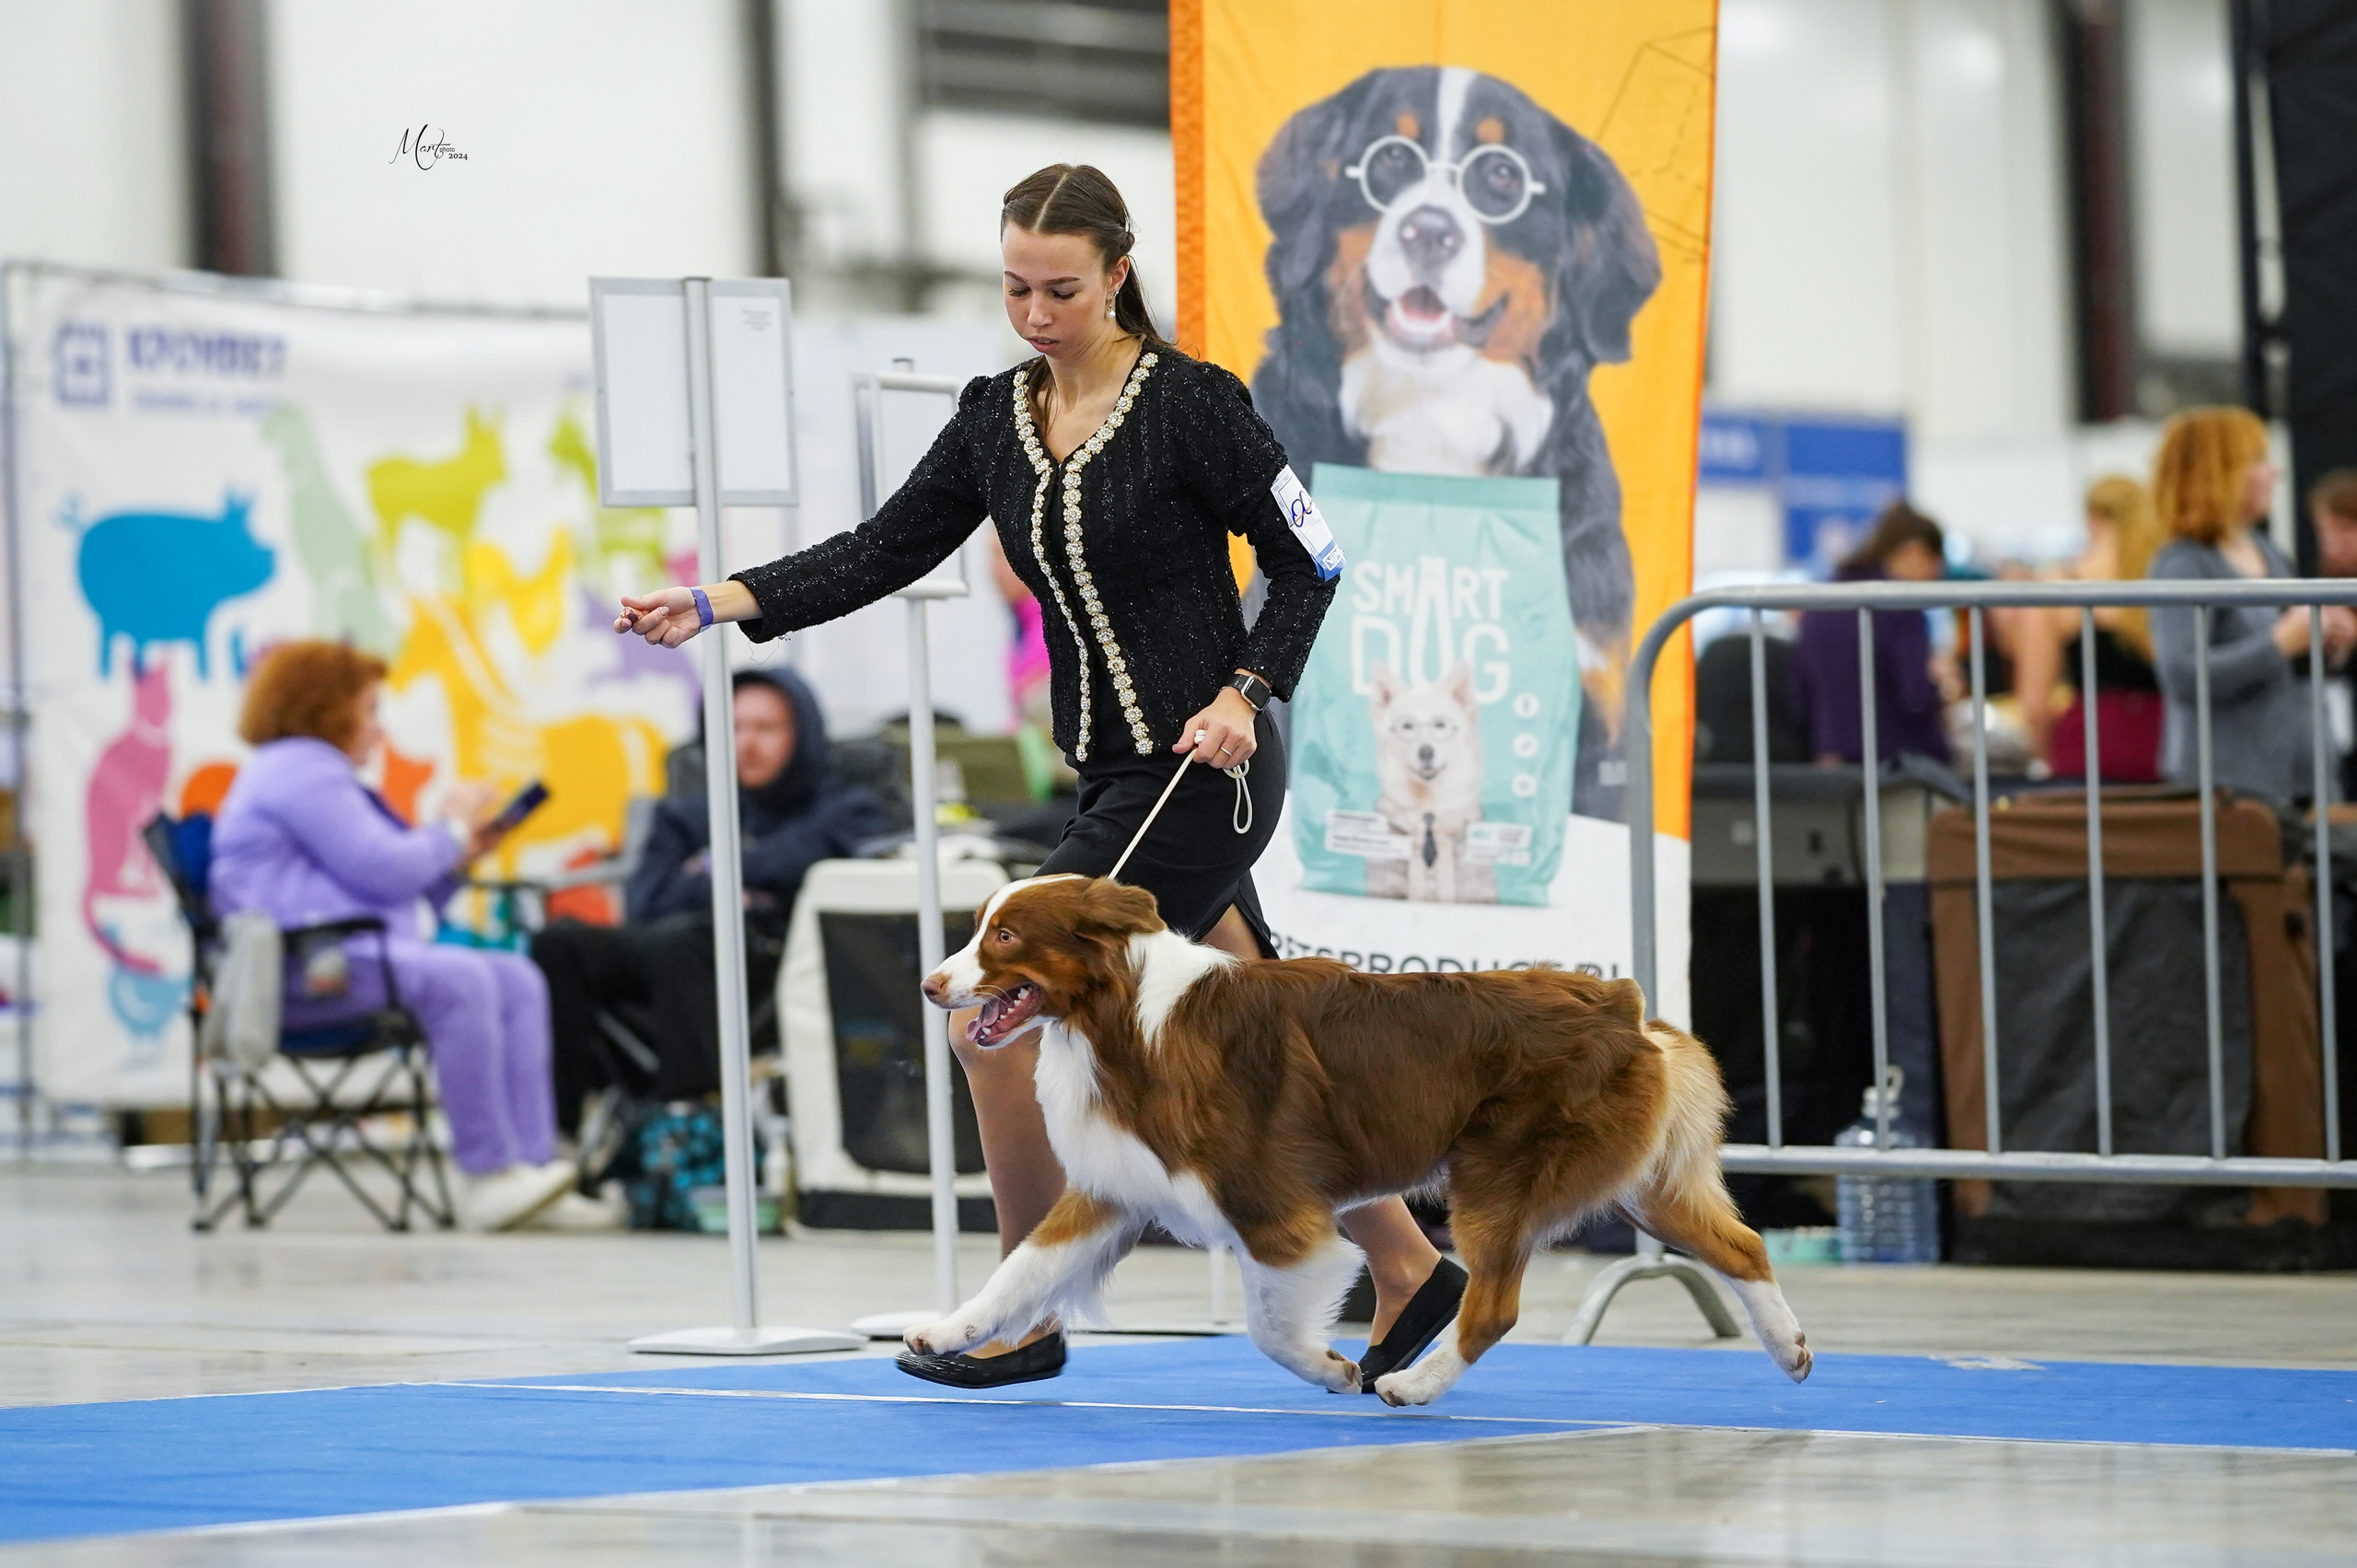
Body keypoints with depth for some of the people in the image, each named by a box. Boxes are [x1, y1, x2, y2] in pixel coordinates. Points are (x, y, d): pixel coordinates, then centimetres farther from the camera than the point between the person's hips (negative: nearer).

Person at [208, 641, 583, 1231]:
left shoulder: (314, 771, 29)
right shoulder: (300, 770, -7)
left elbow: (396, 881, 28)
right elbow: (385, 869, -14)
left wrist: (457, 855, 13)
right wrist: (449, 830, 3)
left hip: (352, 954, 11)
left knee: (519, 981, -2)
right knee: (459, 981, -32)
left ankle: (531, 1163, -15)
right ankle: (486, 1174, -32)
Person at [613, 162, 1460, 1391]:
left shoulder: (1190, 403, -12)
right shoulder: (996, 417, 6)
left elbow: (1303, 556, -6)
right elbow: (884, 550, 5)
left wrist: (1245, 695, -17)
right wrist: (717, 604, -6)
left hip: (1206, 773, -7)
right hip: (1118, 778, 7)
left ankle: (1028, 1321, 2)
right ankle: (1408, 1273, 25)